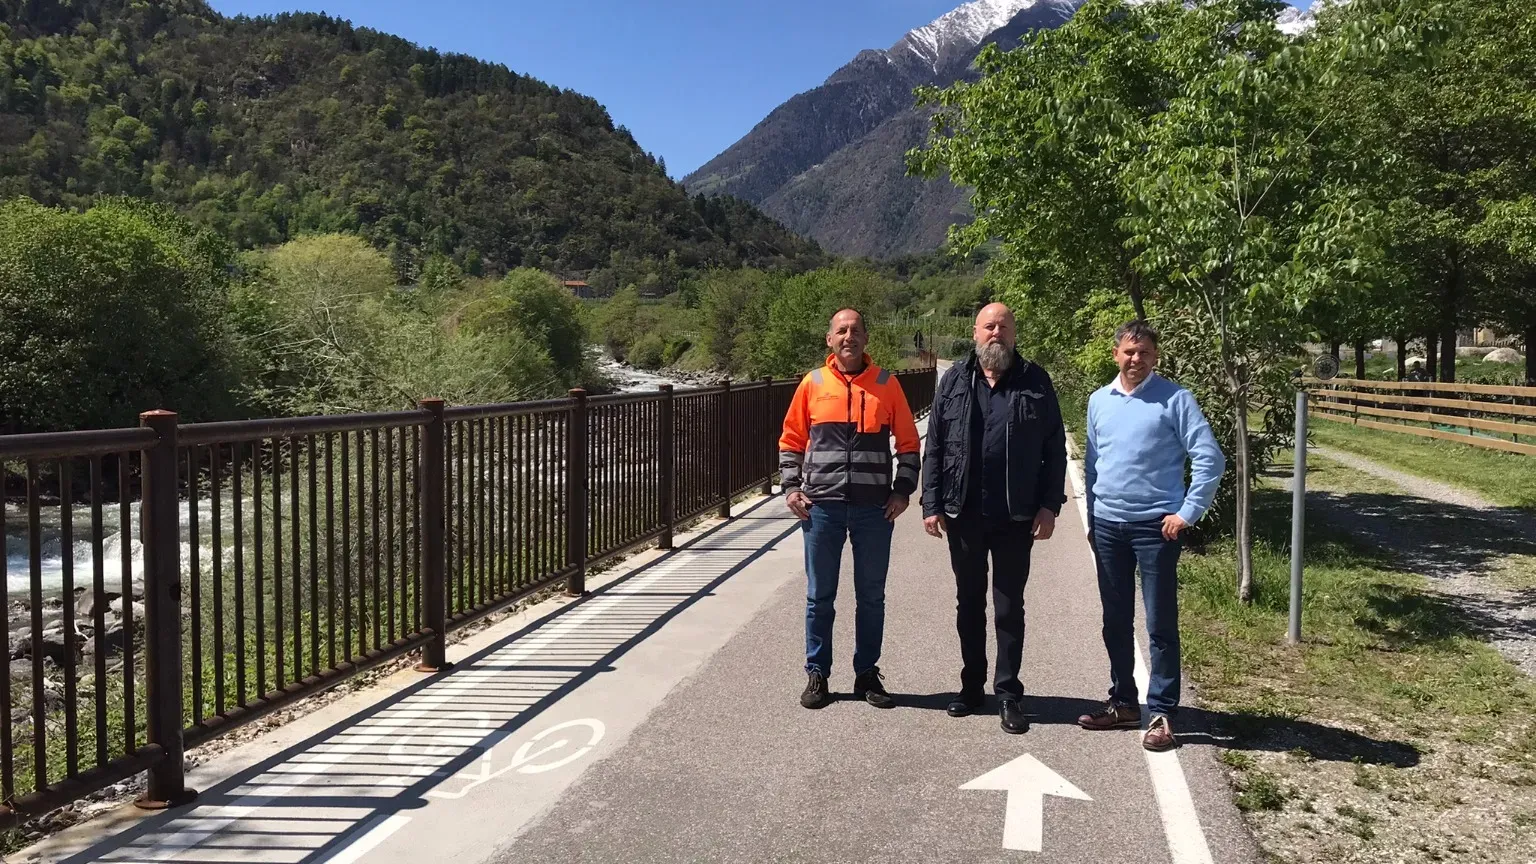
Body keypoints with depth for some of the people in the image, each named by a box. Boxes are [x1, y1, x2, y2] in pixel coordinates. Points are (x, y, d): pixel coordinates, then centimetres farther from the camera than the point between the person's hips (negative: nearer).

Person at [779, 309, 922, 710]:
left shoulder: (886, 384, 3)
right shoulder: (813, 384, 4)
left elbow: (908, 443, 8)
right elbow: (791, 440, 10)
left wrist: (902, 490, 0)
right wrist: (791, 486, 0)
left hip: (874, 508, 0)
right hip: (821, 506, 0)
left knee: (871, 597, 9)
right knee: (820, 596, 7)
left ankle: (867, 674, 22)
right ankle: (817, 674, 19)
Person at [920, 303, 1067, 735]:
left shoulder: (1035, 382, 1)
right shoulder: (955, 380, 5)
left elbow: (1055, 449, 1)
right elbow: (934, 446, 4)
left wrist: (1050, 505, -5)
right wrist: (931, 503, -1)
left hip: (1015, 517, -2)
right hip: (963, 513, 2)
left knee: (1009, 607, 4)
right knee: (969, 602, 13)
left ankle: (1009, 694, 14)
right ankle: (971, 685, 26)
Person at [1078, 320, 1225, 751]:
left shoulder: (1175, 399, -7)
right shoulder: (1099, 401, 8)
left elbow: (1210, 459, -10)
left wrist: (1188, 513, -12)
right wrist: (1092, 514, 13)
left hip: (1155, 526, -5)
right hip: (1108, 525, 5)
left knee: (1160, 625, 0)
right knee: (1115, 622, 13)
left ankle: (1162, 714, 8)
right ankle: (1123, 702, 25)